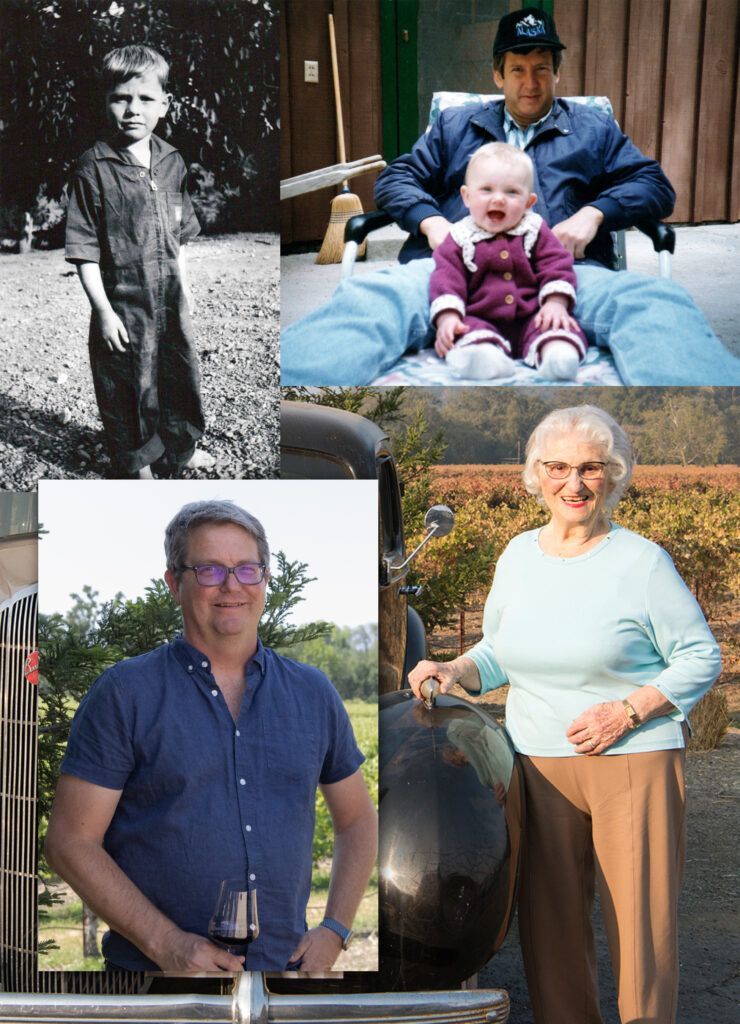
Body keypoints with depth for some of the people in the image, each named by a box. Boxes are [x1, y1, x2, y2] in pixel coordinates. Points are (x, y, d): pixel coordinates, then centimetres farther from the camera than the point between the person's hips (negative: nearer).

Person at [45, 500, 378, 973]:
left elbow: (358, 820, 13)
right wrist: (165, 943, -16)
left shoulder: (313, 693, 4)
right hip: (154, 965, -3)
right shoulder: (124, 694, -7)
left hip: (285, 961, 3)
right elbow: (71, 841, -8)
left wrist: (335, 930, 0)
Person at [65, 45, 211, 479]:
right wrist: (103, 311, -16)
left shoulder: (172, 161, 3)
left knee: (182, 374, 18)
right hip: (123, 306, -5)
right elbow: (84, 249, -13)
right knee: (128, 387, 8)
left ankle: (181, 447, 40)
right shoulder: (94, 168, -13)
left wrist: (184, 284, 14)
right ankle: (136, 464, 28)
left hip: (169, 300, 5)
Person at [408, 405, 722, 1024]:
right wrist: (454, 671, -1)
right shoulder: (518, 555, 8)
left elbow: (701, 658, -2)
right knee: (549, 923, 11)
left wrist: (627, 712, -14)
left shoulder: (641, 560, -6)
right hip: (537, 764, 4)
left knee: (641, 923, 1)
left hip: (632, 763, -4)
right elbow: (498, 653, 19)